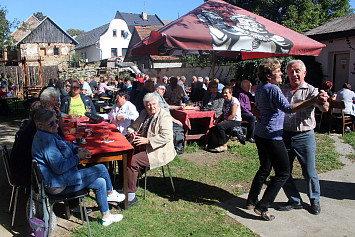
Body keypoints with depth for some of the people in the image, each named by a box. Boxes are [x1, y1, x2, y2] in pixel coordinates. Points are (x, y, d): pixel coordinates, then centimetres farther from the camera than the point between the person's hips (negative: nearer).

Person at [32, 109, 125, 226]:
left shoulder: (50, 135, 9)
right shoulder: (46, 140, -26)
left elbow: (65, 144, 25)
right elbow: (59, 168, -30)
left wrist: (79, 150, 4)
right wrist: (78, 157, -16)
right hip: (58, 186, -11)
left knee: (100, 182, 8)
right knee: (101, 169, -10)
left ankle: (106, 217, 22)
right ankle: (110, 193, 17)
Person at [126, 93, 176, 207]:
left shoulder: (164, 116, -13)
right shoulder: (144, 113, 12)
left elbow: (166, 137, -24)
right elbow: (133, 126, 22)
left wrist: (147, 140, -27)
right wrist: (131, 132, -3)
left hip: (158, 152, -9)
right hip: (142, 146, 9)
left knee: (131, 162, -23)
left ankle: (131, 196, -14)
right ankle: (127, 186, 9)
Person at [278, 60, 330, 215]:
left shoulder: (311, 91, -3)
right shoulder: (282, 90, 8)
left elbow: (324, 109, -18)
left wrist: (323, 102, -41)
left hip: (305, 136, -3)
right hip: (284, 136, 3)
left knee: (309, 173, 5)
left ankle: (314, 201, 31)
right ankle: (295, 201, 28)